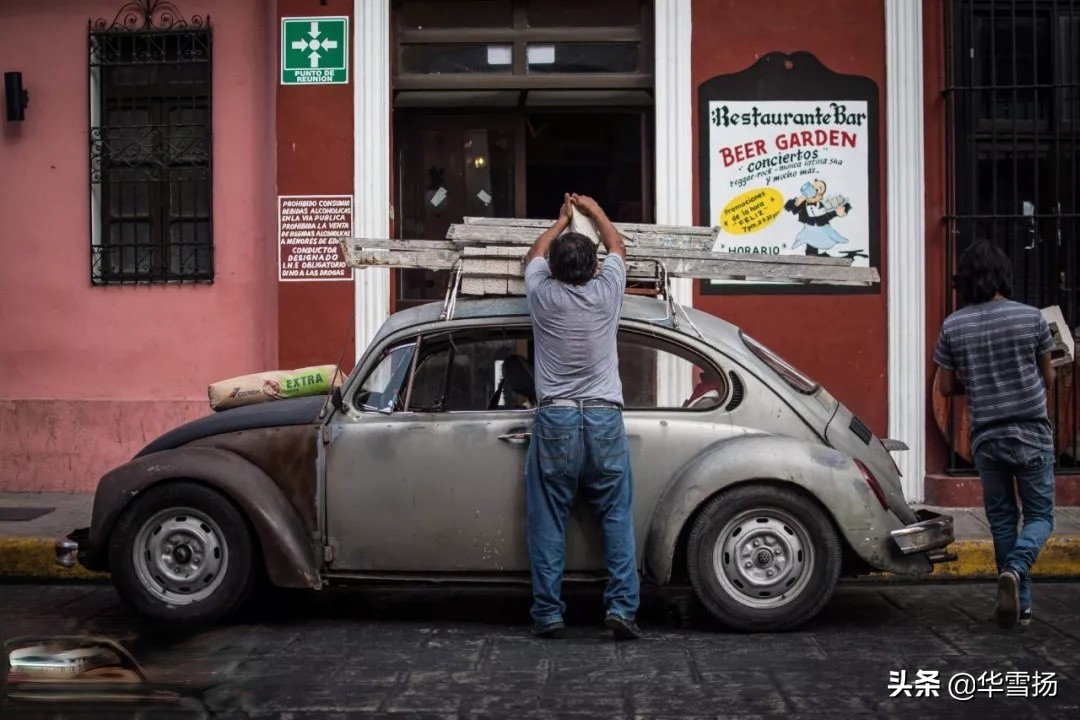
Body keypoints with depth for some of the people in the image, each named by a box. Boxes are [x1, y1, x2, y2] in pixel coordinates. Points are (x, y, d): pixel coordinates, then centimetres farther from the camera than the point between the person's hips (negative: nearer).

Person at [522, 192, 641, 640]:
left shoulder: (542, 295, -1)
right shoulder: (606, 292, 0)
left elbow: (535, 254, 23)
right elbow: (617, 247, 22)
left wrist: (562, 221, 40)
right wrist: (595, 211, 39)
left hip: (554, 421, 0)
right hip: (605, 420, 0)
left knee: (548, 521, 5)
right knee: (617, 517, 5)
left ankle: (548, 613, 5)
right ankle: (621, 606, -4)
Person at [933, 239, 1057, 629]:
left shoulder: (953, 326, -5)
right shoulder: (1031, 317, -8)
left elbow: (946, 386, 3)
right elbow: (1048, 378, 4)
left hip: (986, 438, 2)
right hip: (1032, 435, -1)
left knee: (1001, 517, 15)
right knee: (1039, 515, 9)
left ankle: (1020, 602, 16)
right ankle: (1016, 569, -19)